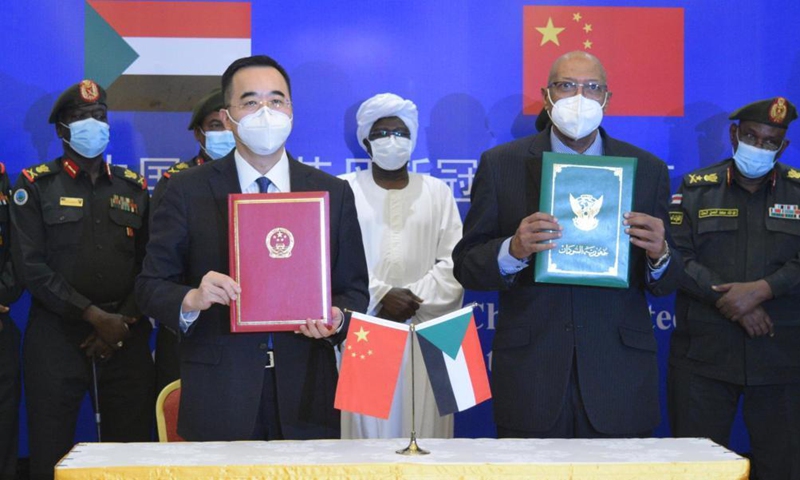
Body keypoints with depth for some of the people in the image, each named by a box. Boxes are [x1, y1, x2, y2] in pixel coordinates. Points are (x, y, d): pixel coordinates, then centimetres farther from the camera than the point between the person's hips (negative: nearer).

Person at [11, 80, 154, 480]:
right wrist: (94, 316, -11)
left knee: (132, 443, 1)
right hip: (55, 335, -2)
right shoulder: (35, 185, 4)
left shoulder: (133, 187, 13)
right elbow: (30, 266, -6)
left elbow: (148, 263, 9)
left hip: (126, 336, 2)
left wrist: (125, 321, -5)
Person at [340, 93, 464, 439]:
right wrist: (381, 296, -14)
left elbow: (454, 262, 4)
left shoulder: (437, 192, 13)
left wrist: (412, 301, -9)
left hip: (425, 334, 2)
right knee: (366, 422, -4)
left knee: (423, 424, -2)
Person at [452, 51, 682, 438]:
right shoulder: (501, 164, 4)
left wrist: (659, 255, -15)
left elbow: (666, 284, 7)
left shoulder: (647, 170, 7)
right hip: (530, 376, -1)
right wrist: (514, 250, -18)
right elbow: (465, 265, 1)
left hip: (618, 378, 1)